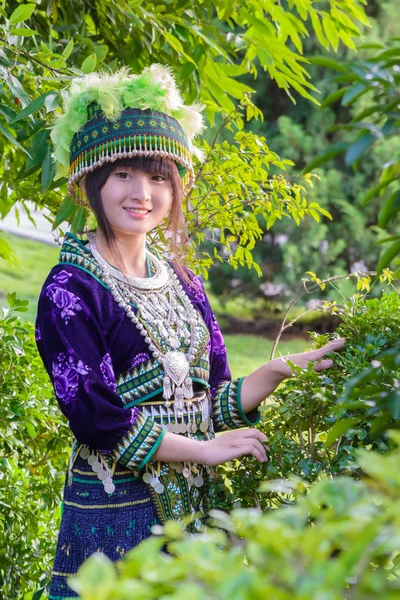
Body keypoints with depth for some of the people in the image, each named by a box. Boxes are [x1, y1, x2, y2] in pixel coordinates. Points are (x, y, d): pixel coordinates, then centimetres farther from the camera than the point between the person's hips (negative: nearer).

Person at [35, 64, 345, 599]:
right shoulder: (70, 290, -11)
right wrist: (205, 449, -13)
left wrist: (283, 370, -4)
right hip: (116, 511, -6)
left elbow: (212, 399, 10)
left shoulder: (181, 283, 10)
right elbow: (95, 418, -17)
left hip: (194, 506, 6)